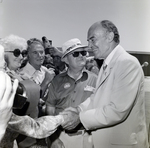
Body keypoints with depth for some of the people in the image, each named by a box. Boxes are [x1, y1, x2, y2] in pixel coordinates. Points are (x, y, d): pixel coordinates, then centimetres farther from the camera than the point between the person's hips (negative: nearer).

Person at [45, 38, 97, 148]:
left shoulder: (95, 80, -3)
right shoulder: (57, 81, 3)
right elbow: (50, 109, 6)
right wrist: (54, 137, 2)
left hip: (85, 136, -1)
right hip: (61, 135, 1)